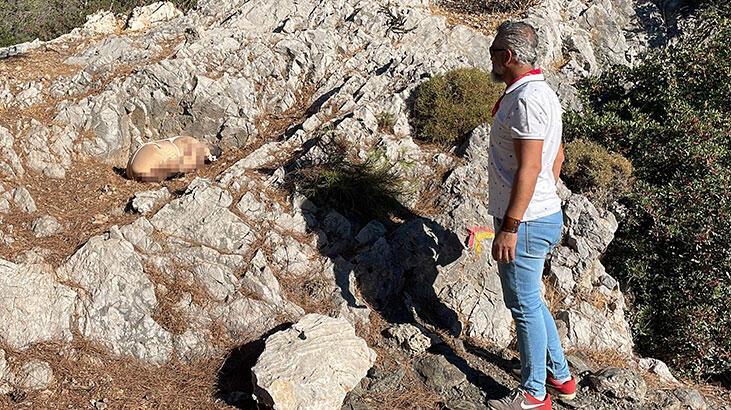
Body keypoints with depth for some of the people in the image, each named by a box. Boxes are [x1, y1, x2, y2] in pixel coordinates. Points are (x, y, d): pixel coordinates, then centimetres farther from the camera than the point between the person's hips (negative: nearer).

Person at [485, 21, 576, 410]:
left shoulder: (526, 99, -21)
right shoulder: (541, 92, 12)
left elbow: (529, 167, -25)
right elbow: (557, 156, 20)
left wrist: (509, 228, -23)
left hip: (525, 223, -10)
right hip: (544, 214, 10)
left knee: (525, 306, 3)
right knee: (531, 302, 21)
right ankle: (560, 377, 34)